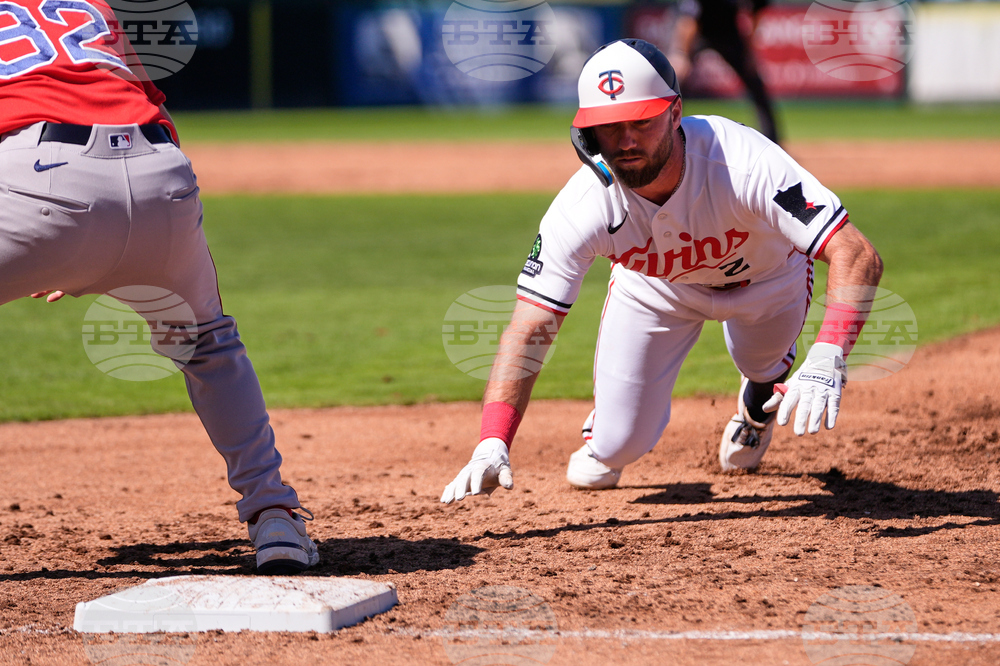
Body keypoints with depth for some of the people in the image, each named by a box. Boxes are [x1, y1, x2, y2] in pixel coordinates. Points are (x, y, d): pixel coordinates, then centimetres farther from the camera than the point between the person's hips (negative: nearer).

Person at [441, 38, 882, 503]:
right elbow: (529, 331, -37)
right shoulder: (583, 208, -38)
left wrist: (826, 360, -65)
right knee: (617, 448, -1)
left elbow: (857, 256, -49)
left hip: (765, 271, -1)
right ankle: (606, 423, 37)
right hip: (653, 285, 1)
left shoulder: (744, 164, -45)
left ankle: (757, 410, 55)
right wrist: (492, 444, -51)